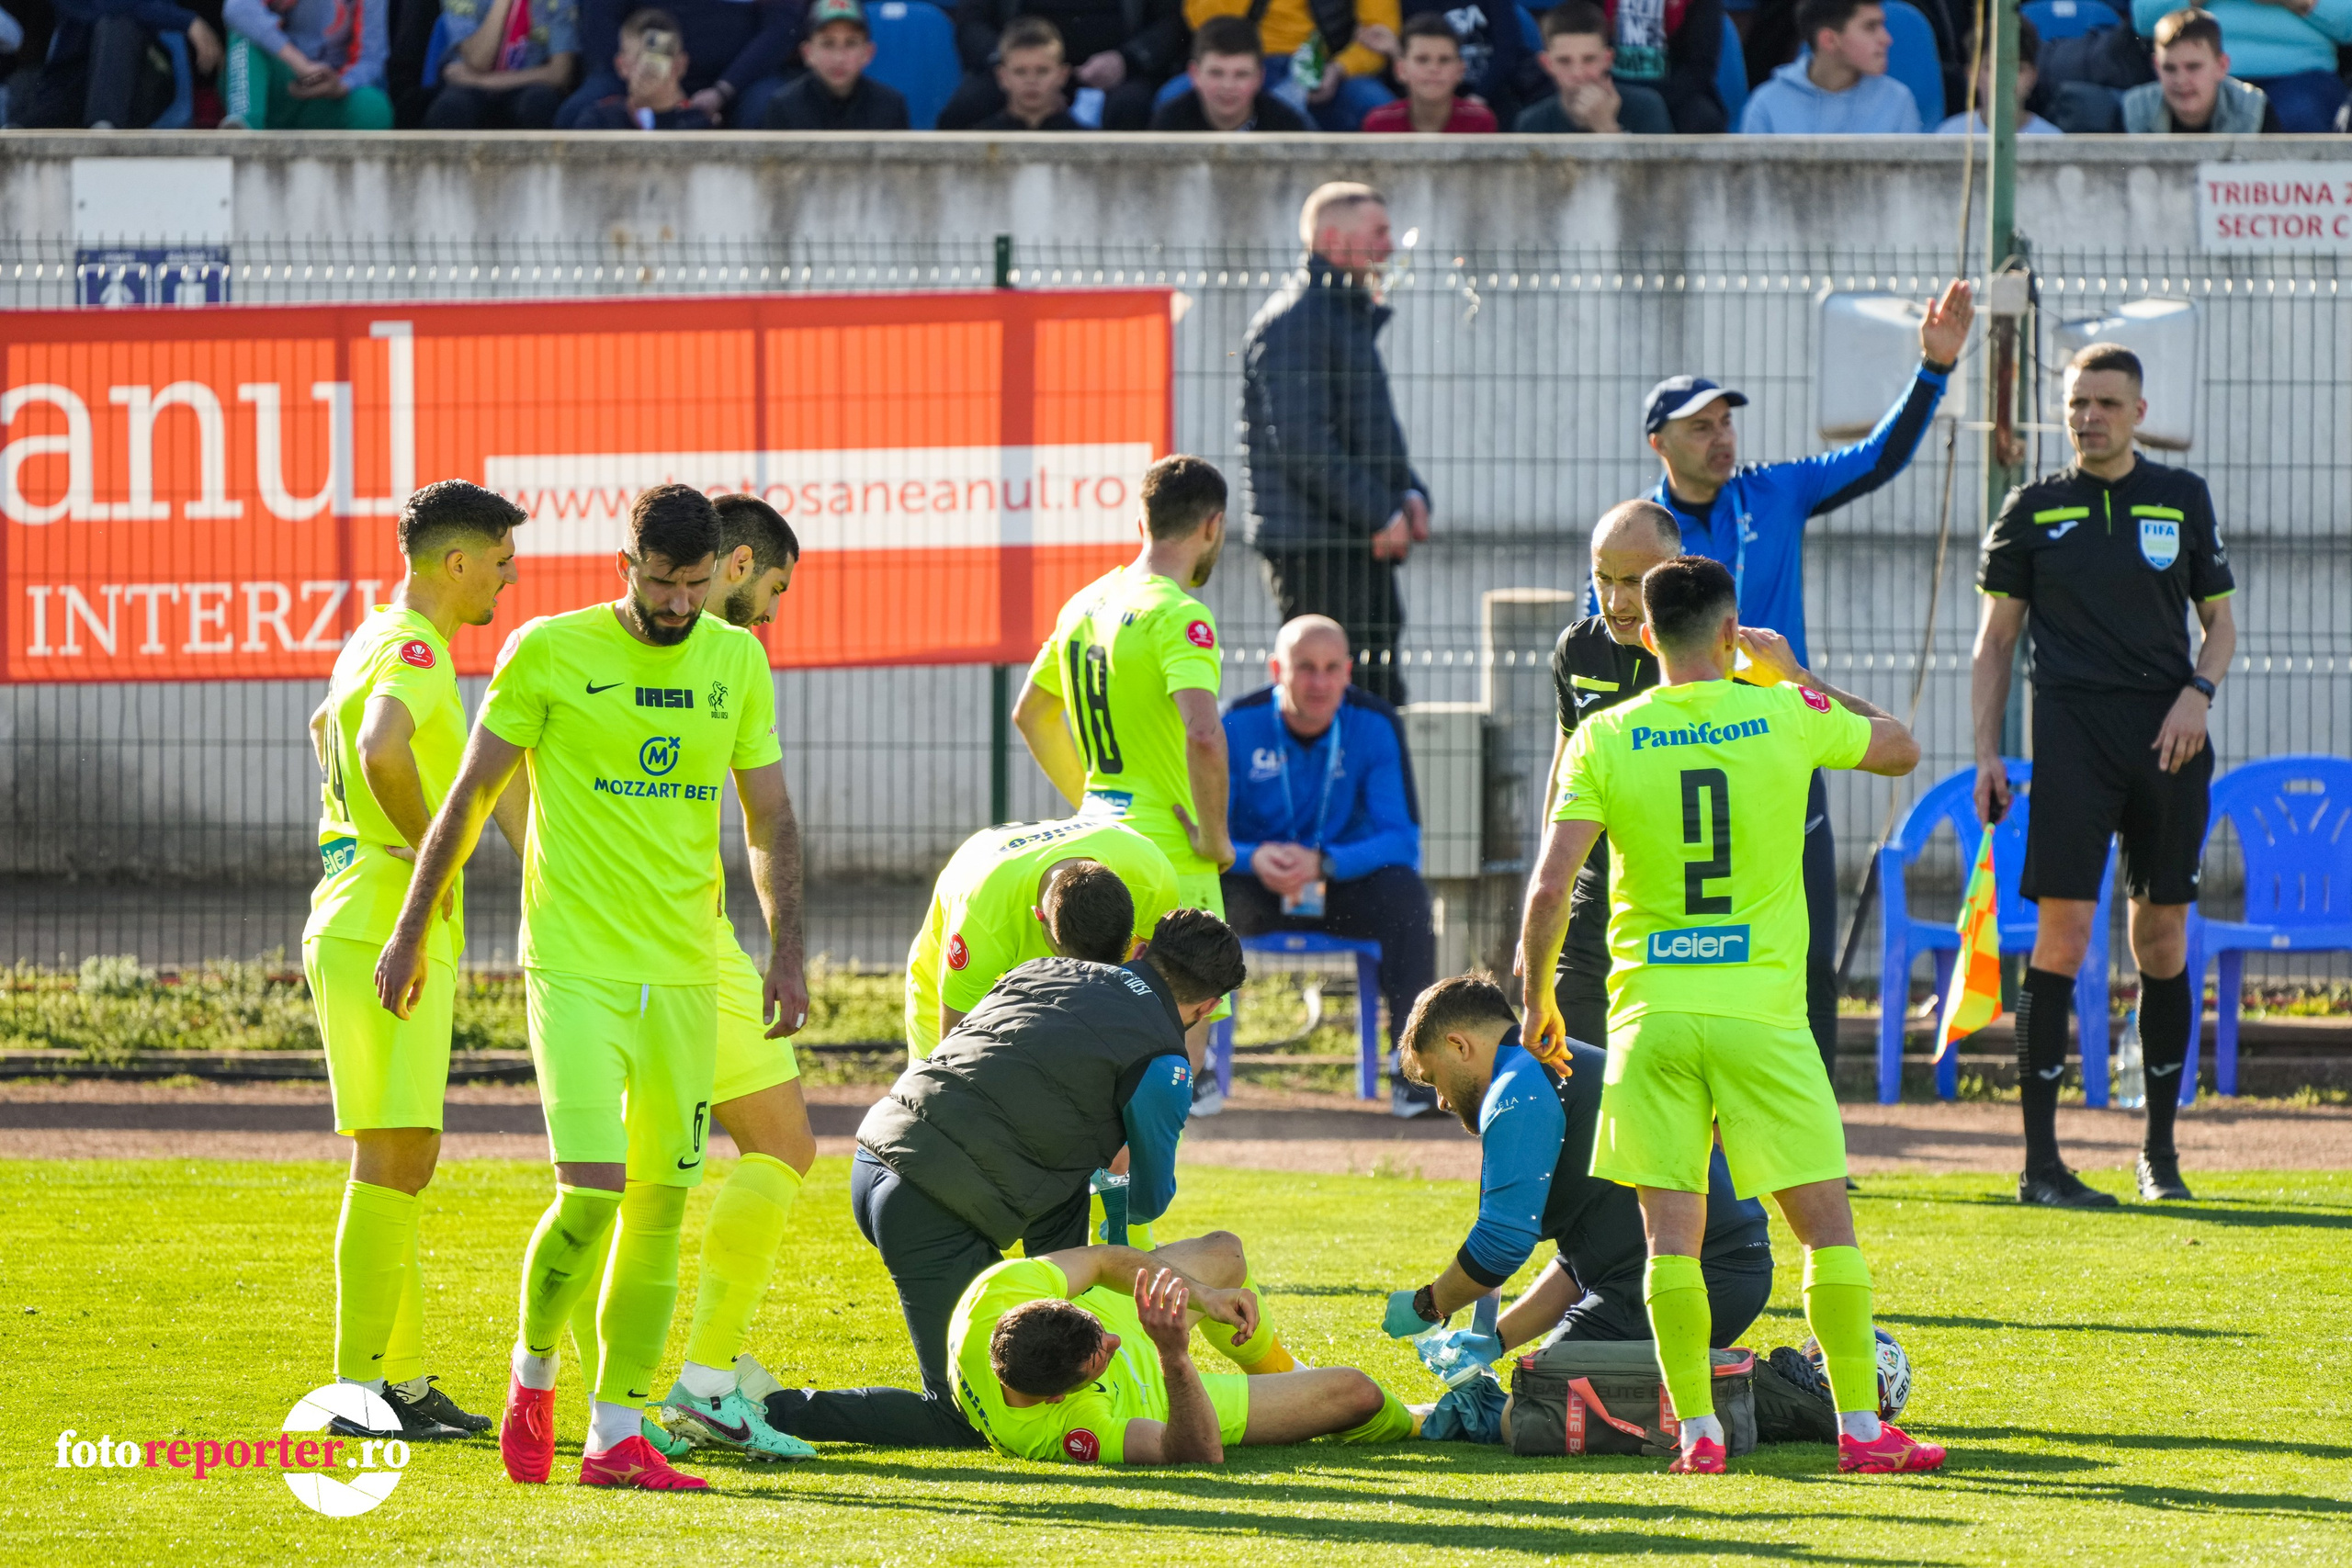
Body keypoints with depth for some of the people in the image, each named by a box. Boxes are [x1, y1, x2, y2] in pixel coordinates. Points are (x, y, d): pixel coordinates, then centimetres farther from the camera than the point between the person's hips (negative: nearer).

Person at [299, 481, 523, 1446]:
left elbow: (330, 727, 39)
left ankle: (406, 1377, 18)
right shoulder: (415, 650, -14)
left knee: (399, 1160, 13)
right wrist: (425, 852, -20)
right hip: (387, 930, -10)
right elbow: (383, 749, -35)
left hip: (361, 928, 10)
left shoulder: (374, 641, 18)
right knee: (394, 1157, -10)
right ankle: (358, 1389, -12)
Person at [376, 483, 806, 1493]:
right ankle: (532, 1371, 12)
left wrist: (786, 953, 3)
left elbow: (768, 818, 14)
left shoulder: (737, 661, 7)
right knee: (590, 1193, -14)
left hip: (685, 973, 4)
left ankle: (617, 1435, 9)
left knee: (661, 1205, 3)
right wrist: (409, 934, 5)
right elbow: (470, 796, 3)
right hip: (575, 965, -4)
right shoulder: (550, 653, -5)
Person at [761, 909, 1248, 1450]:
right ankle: (767, 1411, -7)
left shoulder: (1043, 972, 18)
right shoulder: (1162, 1065, 0)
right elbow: (1150, 1201, 14)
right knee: (964, 1422, 1)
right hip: (931, 1214, -8)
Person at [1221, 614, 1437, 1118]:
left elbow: (1402, 840, -15)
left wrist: (1324, 863, -34)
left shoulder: (1375, 725, -10)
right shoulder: (1238, 727, -10)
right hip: (1256, 891, 0)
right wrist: (1253, 859, -35)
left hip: (1346, 890, 0)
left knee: (1405, 889, -31)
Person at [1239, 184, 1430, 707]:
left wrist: (1410, 493, 9)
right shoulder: (1293, 321, -12)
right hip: (1316, 548, -10)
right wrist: (1381, 513, -19)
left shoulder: (1351, 316, 21)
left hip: (1363, 546, 10)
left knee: (1383, 700, 10)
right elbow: (1303, 443, -20)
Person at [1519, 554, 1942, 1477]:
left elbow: (1548, 890, -5)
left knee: (1672, 1232, 3)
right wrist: (1794, 676, 25)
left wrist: (1536, 998, 8)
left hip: (1650, 1011, 1)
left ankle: (1697, 1428, -2)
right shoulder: (1788, 718, 0)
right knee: (1827, 1223, 6)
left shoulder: (1605, 741, -1)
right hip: (1762, 1011, -1)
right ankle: (1860, 1425, 6)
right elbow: (1901, 751, 20)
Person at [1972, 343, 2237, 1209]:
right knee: (2063, 933, -11)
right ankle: (2040, 1161, -10)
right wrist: (1986, 756, 2)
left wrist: (2198, 691, -4)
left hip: (2169, 735, 2)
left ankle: (2160, 1149, 17)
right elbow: (1995, 640, 11)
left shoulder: (2183, 499, 11)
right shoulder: (2033, 510, 8)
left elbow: (2220, 622, 16)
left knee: (2163, 936, 6)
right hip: (2073, 731, -2)